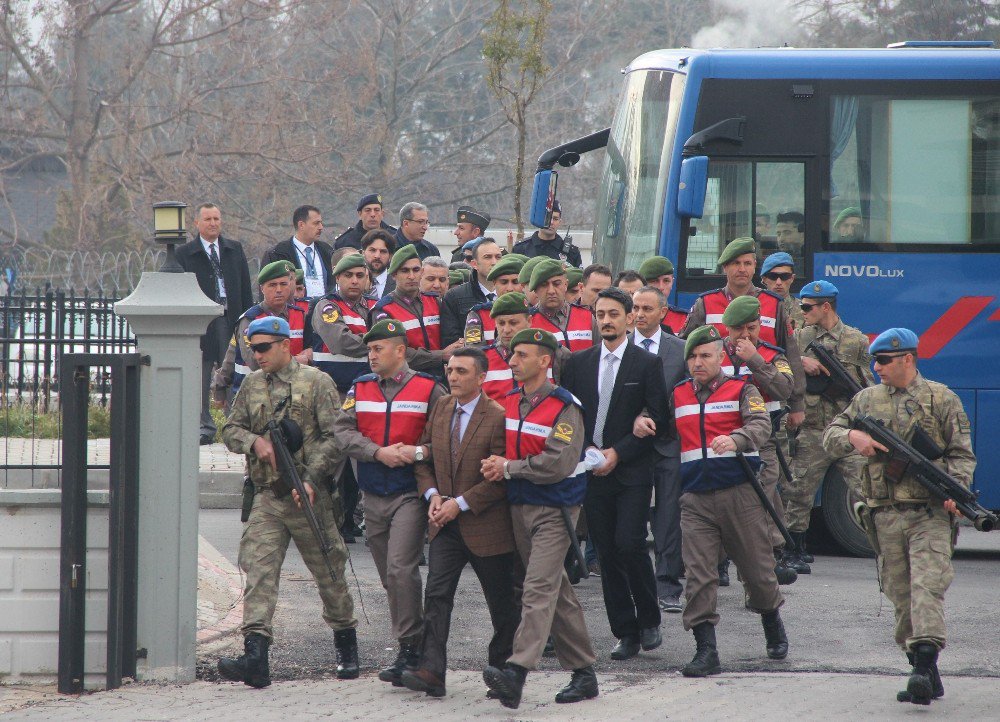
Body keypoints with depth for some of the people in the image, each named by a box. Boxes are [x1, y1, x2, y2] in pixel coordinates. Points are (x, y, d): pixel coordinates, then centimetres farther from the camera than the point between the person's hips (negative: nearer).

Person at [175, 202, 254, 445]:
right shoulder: (184, 254, 5)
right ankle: (204, 428, 4)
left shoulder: (235, 250, 13)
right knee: (201, 379, -1)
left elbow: (245, 287, 13)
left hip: (231, 320, 2)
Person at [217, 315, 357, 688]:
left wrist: (311, 479, -17)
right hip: (266, 496, 4)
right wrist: (255, 441, -6)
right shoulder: (252, 385, 13)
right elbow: (231, 430, 16)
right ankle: (255, 655, -21)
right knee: (258, 571, -12)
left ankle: (347, 647, 26)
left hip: (309, 498, -4)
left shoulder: (316, 382, -3)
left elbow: (335, 438, -7)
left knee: (329, 573, 7)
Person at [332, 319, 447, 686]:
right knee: (389, 575, 9)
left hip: (410, 493, -5)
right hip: (373, 495, 5)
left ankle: (409, 649, -12)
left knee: (401, 569, -17)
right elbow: (343, 432, -2)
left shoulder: (428, 390, -2)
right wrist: (378, 452, -15)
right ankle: (416, 641, 19)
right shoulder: (360, 389, 9)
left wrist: (418, 452, -19)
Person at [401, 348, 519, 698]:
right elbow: (424, 455, 14)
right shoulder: (440, 408, 7)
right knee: (437, 594, -9)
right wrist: (432, 493, -4)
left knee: (502, 603, 8)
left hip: (486, 524, -5)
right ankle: (431, 672, -15)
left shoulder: (498, 418, -13)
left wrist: (461, 503, -18)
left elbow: (501, 477, -15)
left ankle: (502, 666, 26)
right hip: (446, 524, 5)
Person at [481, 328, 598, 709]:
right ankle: (583, 673, 18)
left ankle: (516, 673, -29)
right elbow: (502, 449, 20)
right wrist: (495, 464, -4)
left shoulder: (564, 407, -12)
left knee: (539, 590, -17)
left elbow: (558, 464, -20)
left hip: (554, 510, -8)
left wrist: (508, 468, -12)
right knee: (558, 593, 12)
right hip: (519, 506, 8)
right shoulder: (509, 403, 10)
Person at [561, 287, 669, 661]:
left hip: (631, 472, -4)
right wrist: (585, 451, -5)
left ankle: (649, 620, 3)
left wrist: (618, 452, -11)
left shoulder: (647, 364, 0)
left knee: (629, 545, -16)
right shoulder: (578, 363, 11)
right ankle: (625, 633, 9)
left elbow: (658, 419, -4)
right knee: (606, 553, 3)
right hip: (591, 471, 4)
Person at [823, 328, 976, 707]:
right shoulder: (867, 400, 14)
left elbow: (962, 454, 4)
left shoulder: (941, 399, 4)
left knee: (926, 587, -18)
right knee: (900, 595, 4)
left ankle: (924, 665, -28)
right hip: (886, 515, 4)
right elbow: (830, 438, 13)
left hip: (931, 514, -4)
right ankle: (927, 672, 12)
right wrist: (852, 437, -9)